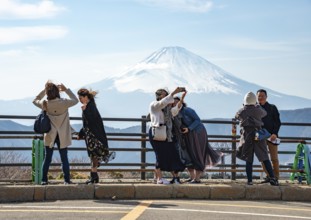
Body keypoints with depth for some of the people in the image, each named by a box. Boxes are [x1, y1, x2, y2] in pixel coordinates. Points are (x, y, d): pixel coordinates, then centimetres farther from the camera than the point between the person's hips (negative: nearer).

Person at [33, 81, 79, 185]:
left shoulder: (45, 104, -10)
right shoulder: (64, 102, -15)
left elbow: (35, 100, 12)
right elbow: (76, 100, 5)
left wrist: (44, 90, 7)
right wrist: (66, 90, 6)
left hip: (50, 136, 1)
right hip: (63, 136, -1)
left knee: (47, 158, 9)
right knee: (64, 158, 6)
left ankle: (44, 180, 8)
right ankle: (67, 180, 7)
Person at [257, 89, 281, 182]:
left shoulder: (272, 108, 5)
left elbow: (278, 122, 2)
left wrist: (275, 133, -11)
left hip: (271, 135, -2)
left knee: (274, 158, -2)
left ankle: (276, 177, 4)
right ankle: (268, 176, 7)